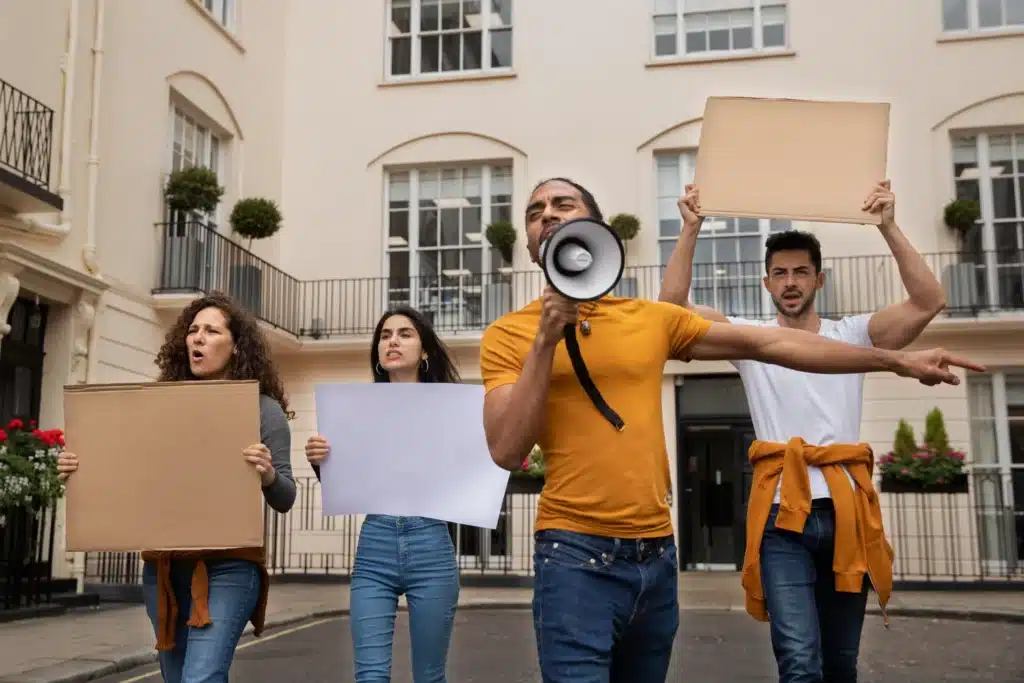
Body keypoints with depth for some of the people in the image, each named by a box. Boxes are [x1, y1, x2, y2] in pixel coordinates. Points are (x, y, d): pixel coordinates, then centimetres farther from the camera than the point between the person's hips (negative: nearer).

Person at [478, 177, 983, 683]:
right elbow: (507, 451, -11)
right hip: (577, 554, -4)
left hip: (656, 552, 4)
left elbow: (770, 343, 10)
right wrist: (546, 339, -15)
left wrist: (897, 361, 10)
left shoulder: (651, 318, 9)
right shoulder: (509, 334, -1)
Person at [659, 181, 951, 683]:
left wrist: (888, 227, -7)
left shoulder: (852, 334, 11)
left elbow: (929, 302, -1)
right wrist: (691, 230, -5)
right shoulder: (748, 337, 8)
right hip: (782, 512, -2)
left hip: (846, 509, 2)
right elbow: (672, 306, -1)